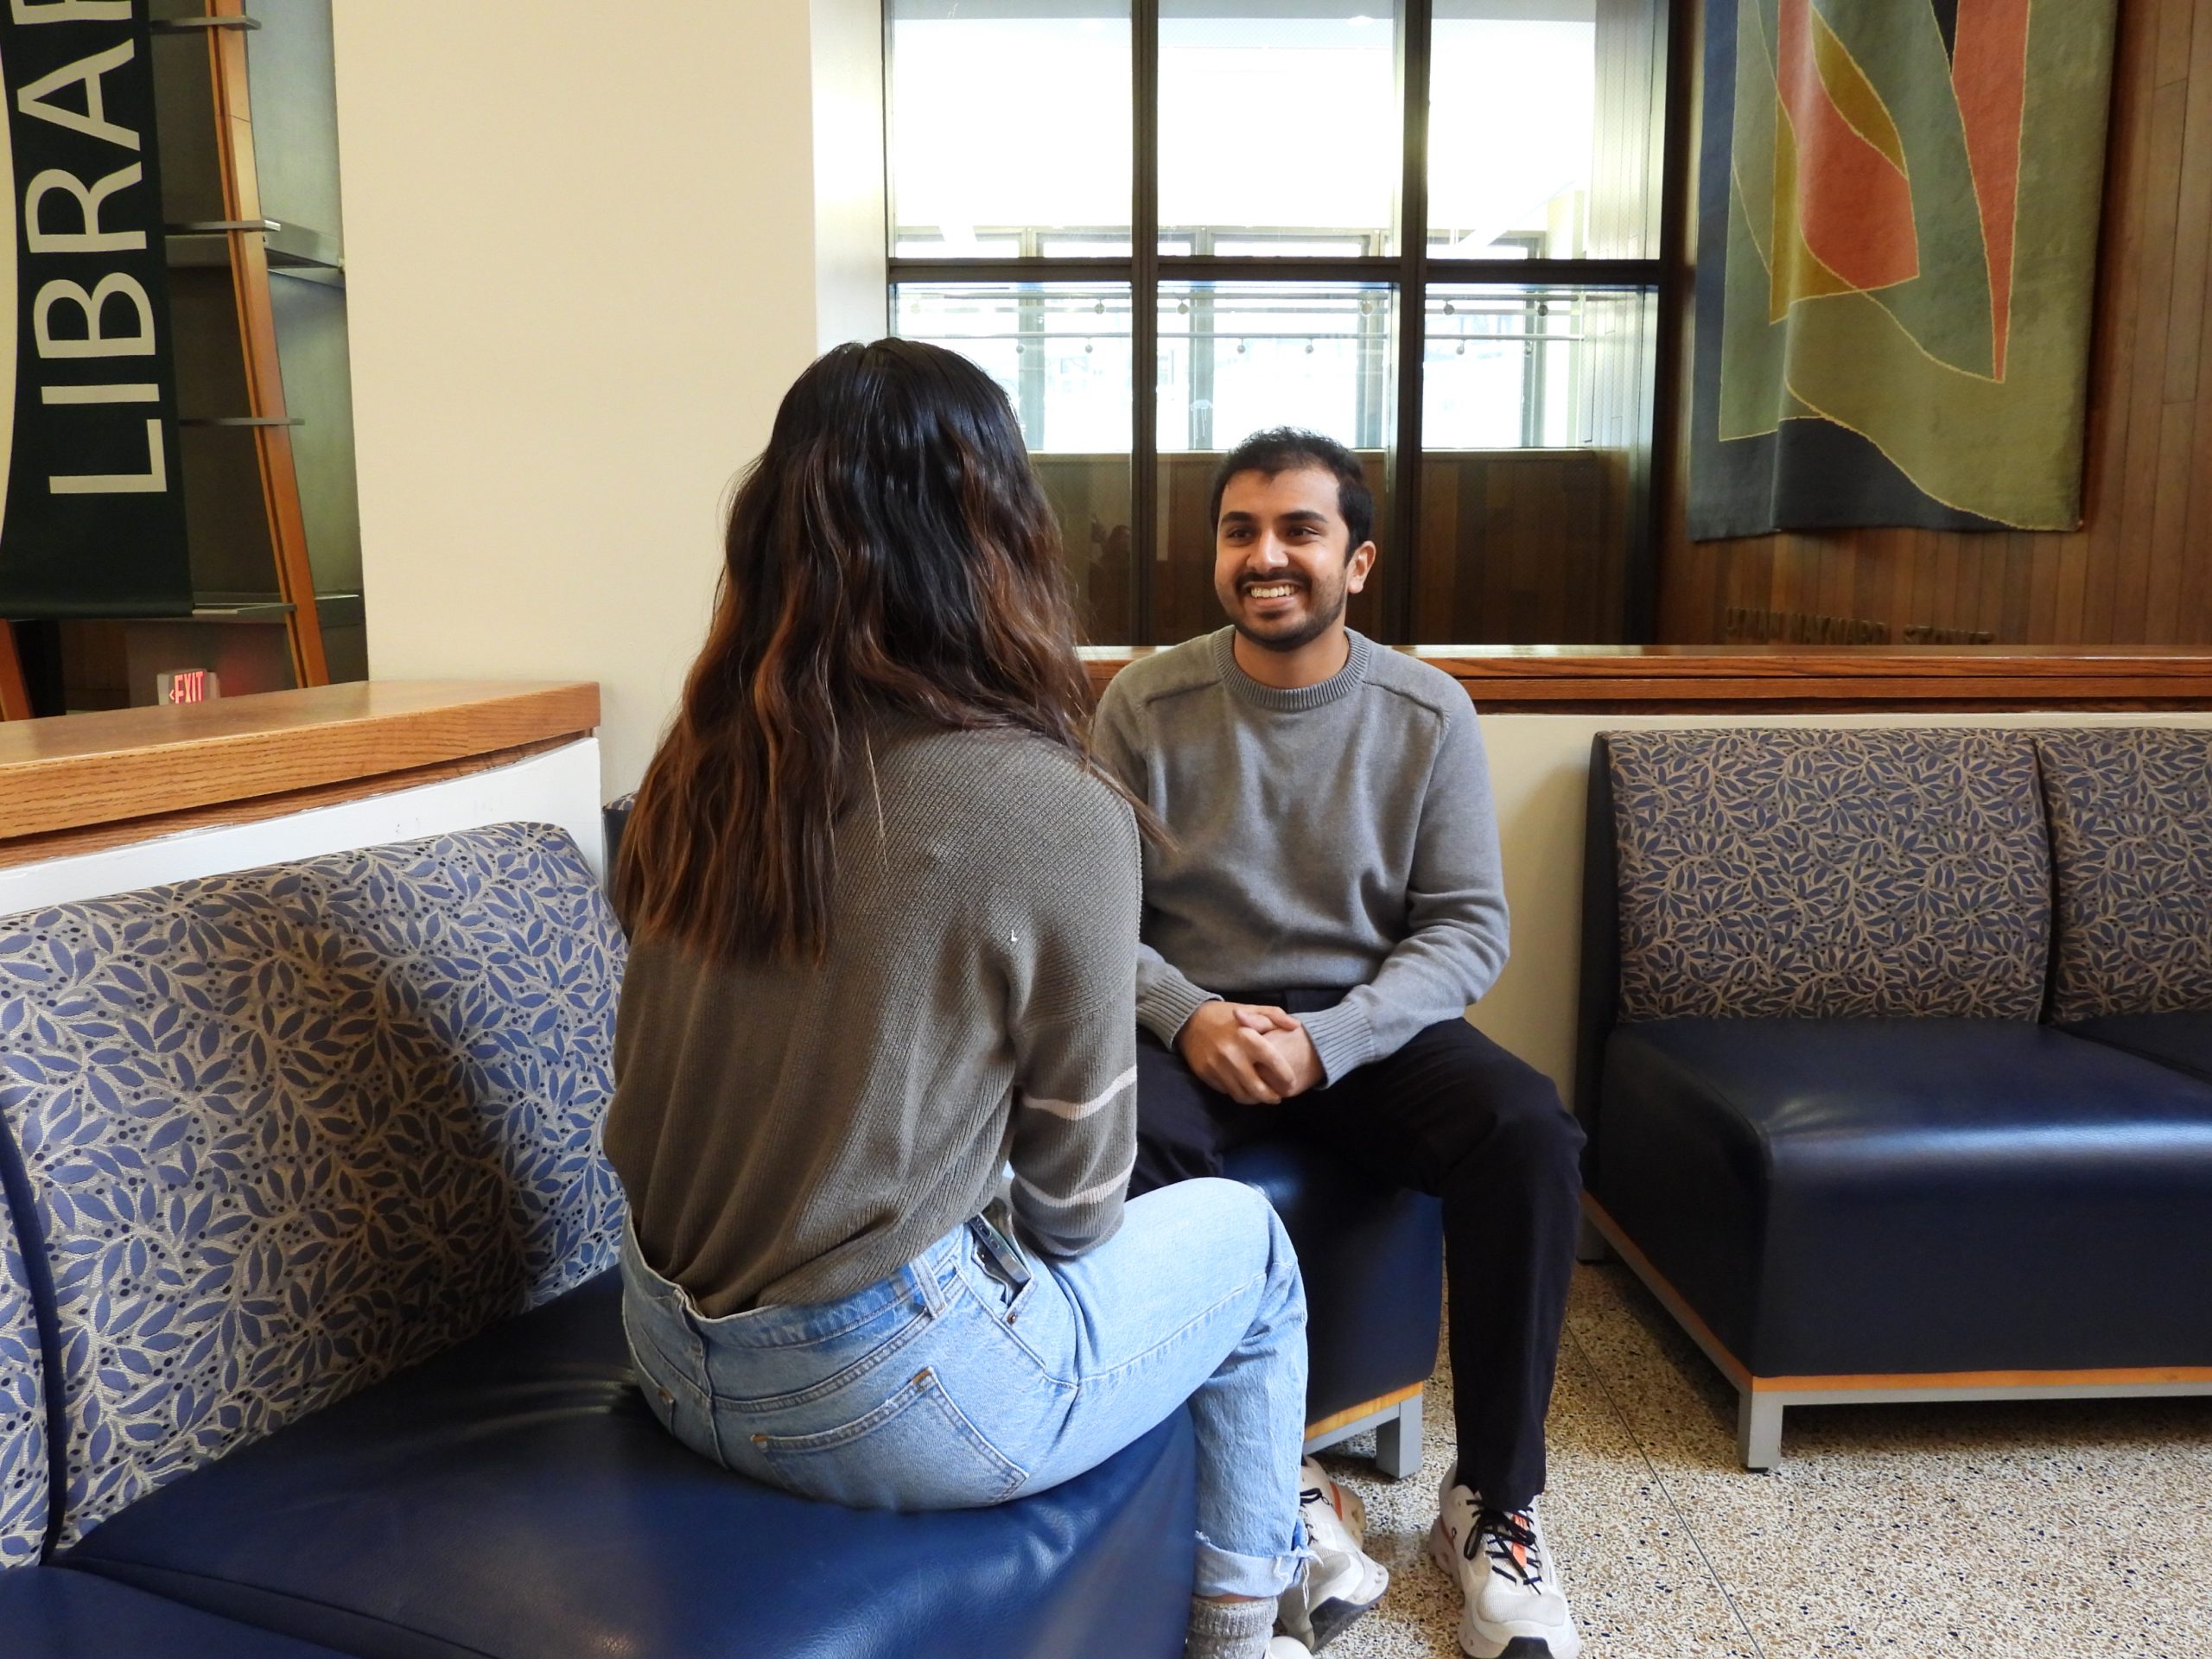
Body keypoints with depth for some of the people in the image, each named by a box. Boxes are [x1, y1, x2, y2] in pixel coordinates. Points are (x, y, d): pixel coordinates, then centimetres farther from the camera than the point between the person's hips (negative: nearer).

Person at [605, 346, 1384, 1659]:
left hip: (668, 1356, 6)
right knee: (1246, 1240, 17)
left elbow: (643, 1104, 7)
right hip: (873, 1400, -6)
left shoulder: (704, 764, -4)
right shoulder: (1057, 812, -22)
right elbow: (1076, 1194, -10)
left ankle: (1270, 1543, 44)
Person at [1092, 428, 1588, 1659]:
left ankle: (1495, 1507, -8)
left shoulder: (1428, 712, -2)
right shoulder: (1147, 704, -3)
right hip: (1190, 1019, 0)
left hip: (1368, 1022, 1)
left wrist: (1327, 1041, -19)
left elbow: (1470, 928, -4)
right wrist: (1190, 1018, -22)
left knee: (1531, 1136, -26)